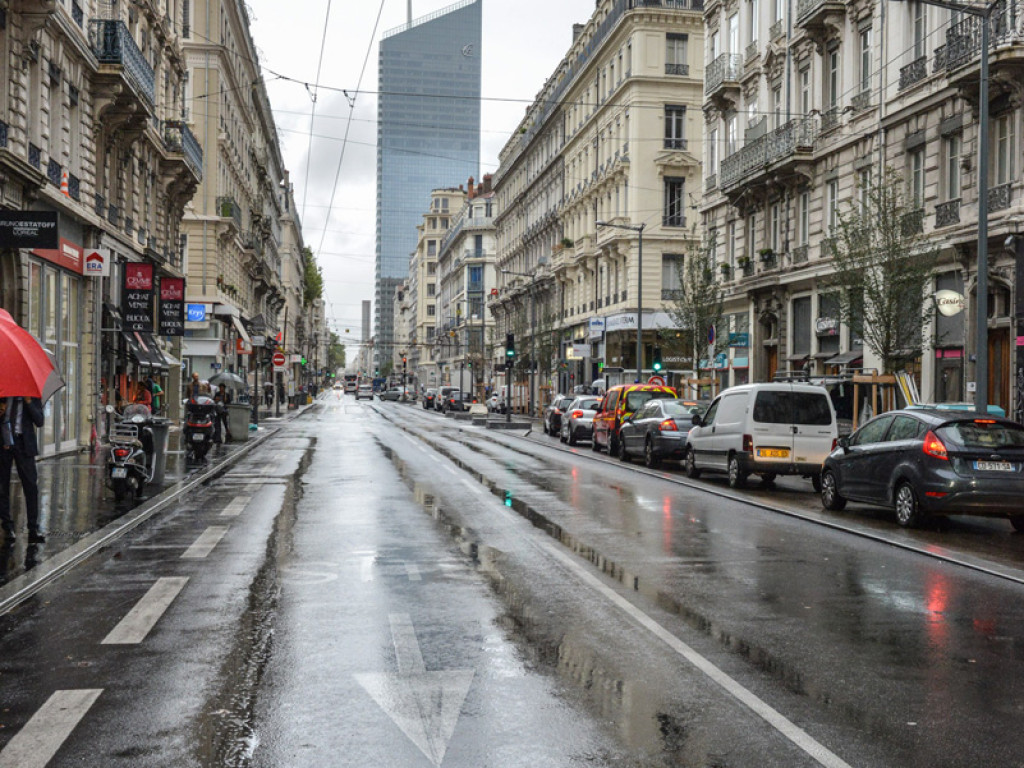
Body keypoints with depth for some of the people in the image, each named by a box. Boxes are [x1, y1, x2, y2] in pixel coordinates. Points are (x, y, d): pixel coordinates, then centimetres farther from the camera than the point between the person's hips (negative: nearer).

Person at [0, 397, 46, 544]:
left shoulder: (32, 398, 7)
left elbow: (39, 422, -4)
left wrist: (28, 401, -14)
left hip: (22, 442, -2)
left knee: (31, 486, -8)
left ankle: (33, 529, -6)